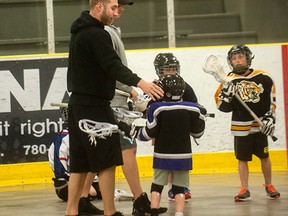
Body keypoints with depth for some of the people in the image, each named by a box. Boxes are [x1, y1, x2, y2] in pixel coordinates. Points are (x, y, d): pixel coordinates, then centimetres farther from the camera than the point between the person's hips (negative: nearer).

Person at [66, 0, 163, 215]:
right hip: (93, 107, -10)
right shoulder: (96, 35, -16)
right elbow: (113, 66, -29)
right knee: (107, 161, -6)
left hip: (79, 104, 10)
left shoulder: (81, 32, 15)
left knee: (81, 162, 11)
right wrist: (139, 83, -41)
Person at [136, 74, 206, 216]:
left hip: (162, 155, -1)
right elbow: (197, 132, 5)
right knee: (179, 187, 6)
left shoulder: (157, 108, -13)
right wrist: (200, 116, 23)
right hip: (183, 156, 1)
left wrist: (138, 133, 12)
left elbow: (149, 133, -9)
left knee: (157, 185, 9)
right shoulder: (191, 109, -6)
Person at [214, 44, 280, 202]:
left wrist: (270, 118, -5)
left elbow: (271, 101, 3)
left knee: (264, 156, 6)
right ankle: (244, 190, 12)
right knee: (242, 158, 4)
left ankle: (269, 186, 21)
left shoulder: (263, 78, -4)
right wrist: (226, 93, -19)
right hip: (240, 126, 1)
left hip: (260, 125, -1)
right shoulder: (229, 81, -2)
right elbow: (222, 106, -1)